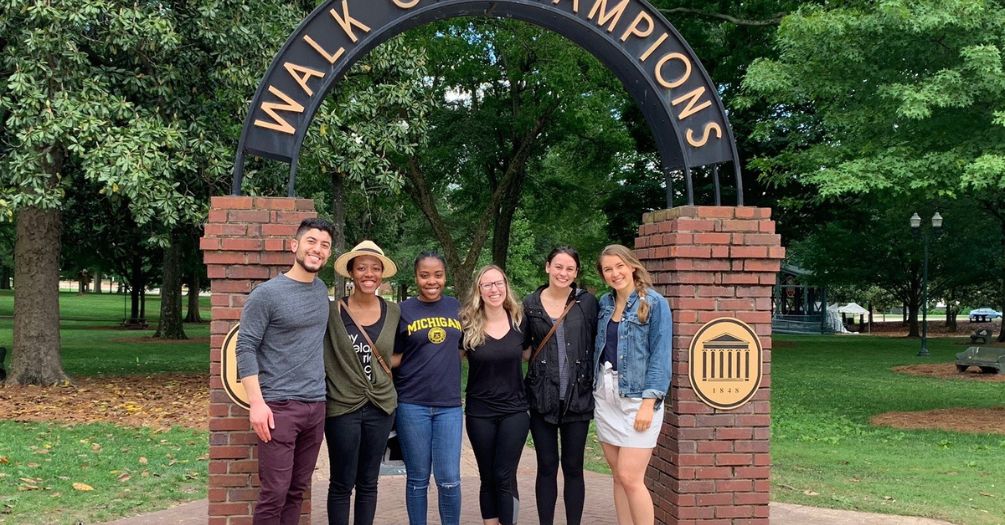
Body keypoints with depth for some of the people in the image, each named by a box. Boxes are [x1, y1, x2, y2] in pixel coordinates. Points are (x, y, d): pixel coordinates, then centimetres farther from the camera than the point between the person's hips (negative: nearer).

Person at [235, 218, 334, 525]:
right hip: (279, 405, -6)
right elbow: (245, 348, -10)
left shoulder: (322, 291, 11)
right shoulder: (267, 293, -7)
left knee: (298, 490, 11)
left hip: (316, 406, 6)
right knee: (275, 493, -6)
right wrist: (257, 402, -17)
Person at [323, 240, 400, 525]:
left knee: (368, 483, 13)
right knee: (342, 484, 4)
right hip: (342, 406, -3)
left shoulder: (394, 312, 1)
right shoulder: (333, 312, -8)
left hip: (381, 406, 3)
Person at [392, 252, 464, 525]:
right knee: (417, 479, 7)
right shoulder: (403, 310, -1)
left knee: (449, 480, -1)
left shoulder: (455, 307, 8)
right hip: (412, 405, -2)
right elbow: (395, 358, 2)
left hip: (449, 405, 2)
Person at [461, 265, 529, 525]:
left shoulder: (519, 321, 0)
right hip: (479, 412, 0)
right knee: (488, 478, 8)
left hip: (514, 410, 0)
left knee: (505, 477, -2)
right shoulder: (467, 325, -7)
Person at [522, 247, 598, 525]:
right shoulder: (530, 304, 2)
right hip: (542, 397, 1)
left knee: (573, 467, 7)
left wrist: (596, 383, -1)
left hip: (578, 396, 0)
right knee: (547, 467, 7)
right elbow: (521, 346, 11)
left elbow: (596, 345, 3)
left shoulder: (587, 302, 0)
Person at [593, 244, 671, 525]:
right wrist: (596, 386, 7)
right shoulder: (605, 303, 9)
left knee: (630, 478, -9)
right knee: (618, 476, 10)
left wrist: (649, 402, -16)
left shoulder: (654, 303, -8)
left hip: (636, 398, -6)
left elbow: (660, 355, -11)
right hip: (606, 397, 6)